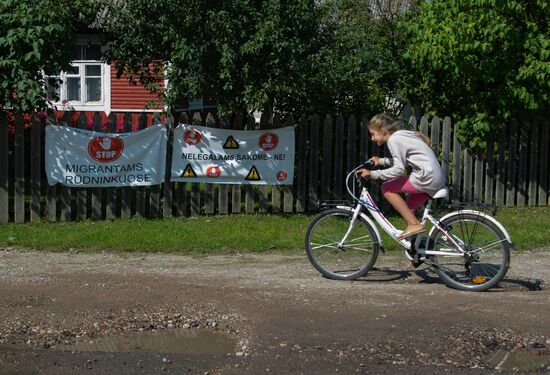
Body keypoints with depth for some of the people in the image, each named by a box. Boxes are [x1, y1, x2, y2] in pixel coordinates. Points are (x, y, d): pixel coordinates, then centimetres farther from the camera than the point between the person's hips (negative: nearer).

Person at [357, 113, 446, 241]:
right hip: (437, 179, 10)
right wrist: (381, 161, 30)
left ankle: (414, 224, -6)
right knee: (407, 210, 17)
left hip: (427, 177, -10)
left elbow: (398, 169, -17)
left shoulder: (393, 140, -9)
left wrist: (373, 174, -14)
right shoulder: (402, 135, 19)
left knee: (387, 189, -4)